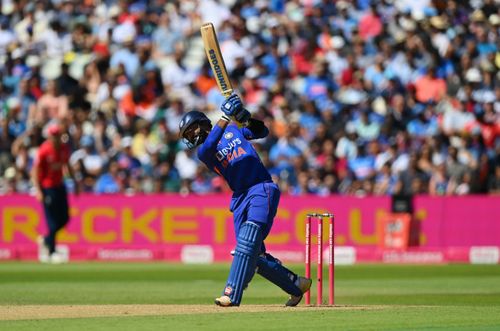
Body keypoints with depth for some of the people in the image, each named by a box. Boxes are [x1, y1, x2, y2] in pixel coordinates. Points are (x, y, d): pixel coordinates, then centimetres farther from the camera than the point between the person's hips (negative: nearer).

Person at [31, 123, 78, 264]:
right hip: (47, 187, -7)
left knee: (64, 218, 8)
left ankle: (46, 241, 30)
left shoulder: (64, 148, 2)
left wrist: (75, 182, 16)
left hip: (59, 186, 7)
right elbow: (35, 171, -15)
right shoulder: (44, 150, -17)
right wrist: (38, 190, -23)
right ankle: (51, 252, 5)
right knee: (52, 221, -6)